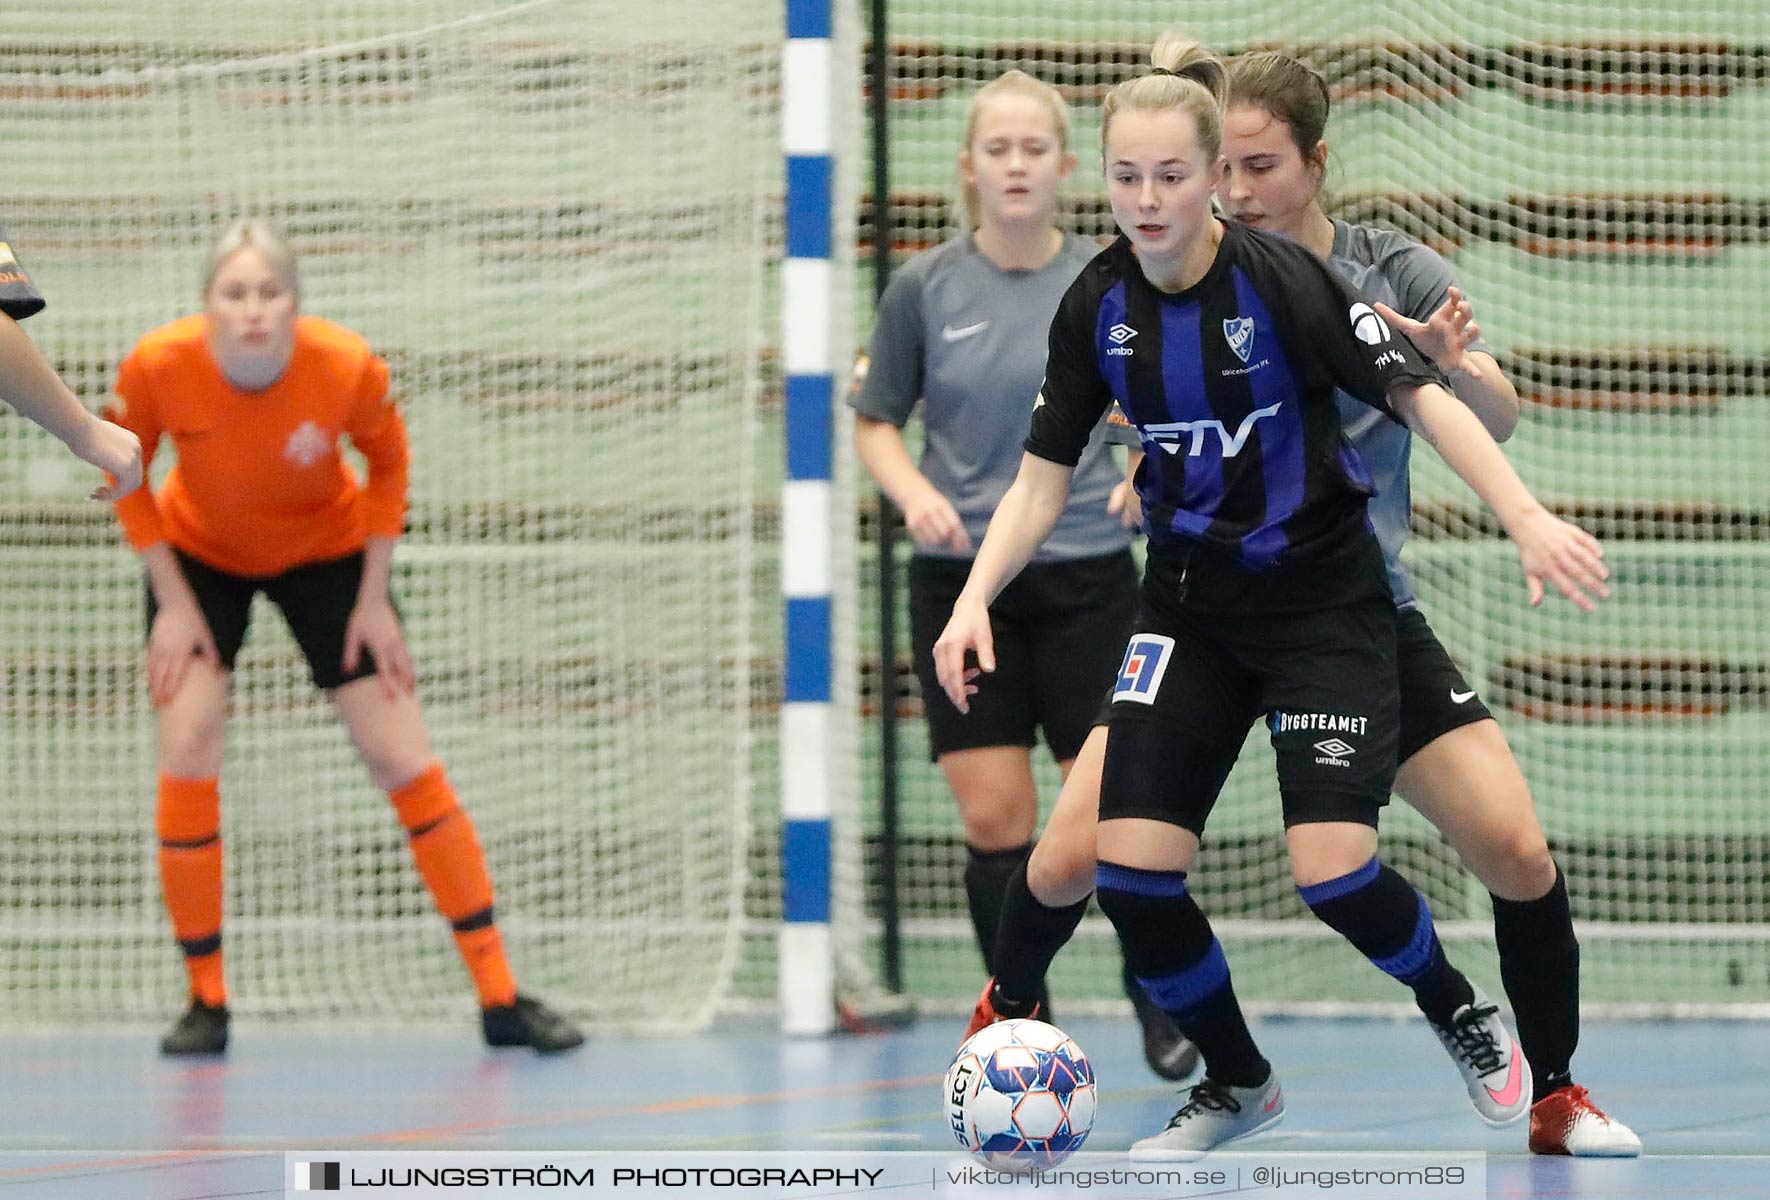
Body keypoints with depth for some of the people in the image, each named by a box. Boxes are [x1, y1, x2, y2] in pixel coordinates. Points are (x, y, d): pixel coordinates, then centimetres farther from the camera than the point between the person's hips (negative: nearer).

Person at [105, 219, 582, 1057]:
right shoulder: (158, 368, -30)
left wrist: (374, 600, -10)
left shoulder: (349, 368, -30)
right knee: (186, 751, -16)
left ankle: (500, 998, 1)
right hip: (200, 555, 0)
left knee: (403, 760, -5)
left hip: (325, 552, 0)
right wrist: (172, 601, -12)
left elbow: (388, 465, -9)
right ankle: (205, 1002, -2)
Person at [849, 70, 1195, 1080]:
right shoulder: (925, 288, 0)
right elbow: (876, 421, 8)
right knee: (993, 816, -3)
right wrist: (915, 492, -11)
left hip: (1087, 577, -1)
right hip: (962, 580, 1)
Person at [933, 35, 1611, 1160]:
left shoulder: (1282, 278, -17)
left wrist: (1527, 517, -31)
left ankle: (1466, 1017, 15)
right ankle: (1237, 1085, 17)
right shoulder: (1098, 308, -3)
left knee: (1332, 869, -18)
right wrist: (976, 598, -12)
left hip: (1323, 595, -4)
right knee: (1131, 868, -9)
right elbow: (1043, 479, 4)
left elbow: (1423, 397, -19)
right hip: (1191, 605, 4)